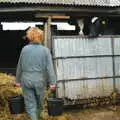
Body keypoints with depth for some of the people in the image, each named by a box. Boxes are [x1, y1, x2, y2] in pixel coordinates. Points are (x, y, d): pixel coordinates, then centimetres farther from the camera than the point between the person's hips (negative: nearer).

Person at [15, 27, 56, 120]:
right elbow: (49, 67, -11)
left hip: (26, 81, 0)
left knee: (30, 103, 9)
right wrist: (52, 82, -7)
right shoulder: (45, 50, -8)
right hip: (39, 81, 0)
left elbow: (20, 66, 3)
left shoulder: (25, 49, -4)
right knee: (39, 101, 25)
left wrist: (18, 80, 14)